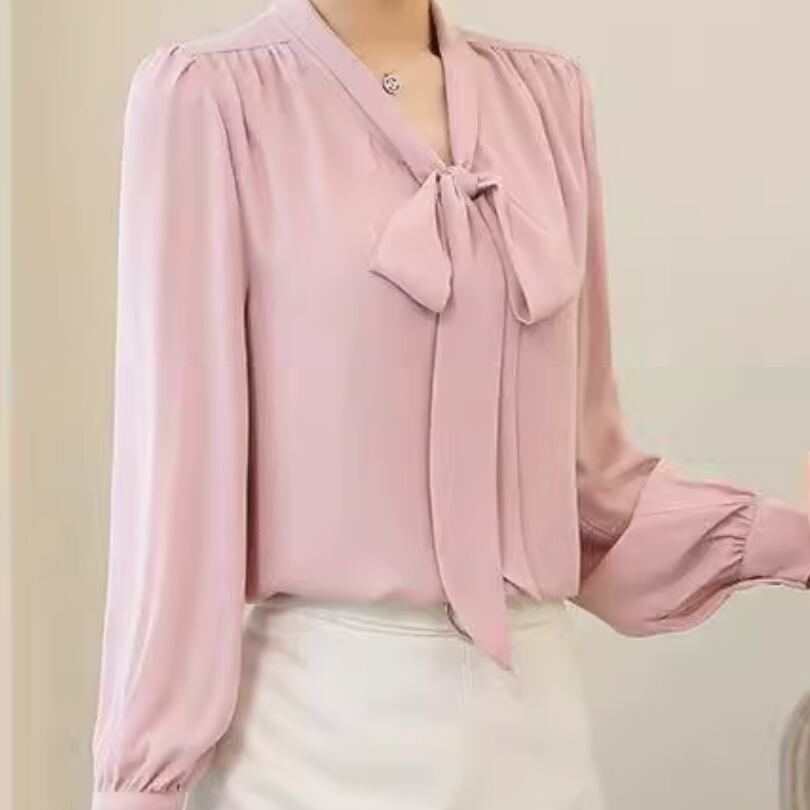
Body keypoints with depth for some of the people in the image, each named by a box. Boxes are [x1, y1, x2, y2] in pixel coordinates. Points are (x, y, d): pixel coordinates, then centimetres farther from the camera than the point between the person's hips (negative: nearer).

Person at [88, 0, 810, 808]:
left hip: (530, 705, 5)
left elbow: (580, 458, 10)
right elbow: (177, 451, -9)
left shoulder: (545, 92, 7)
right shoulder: (206, 94, -8)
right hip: (321, 716, -4)